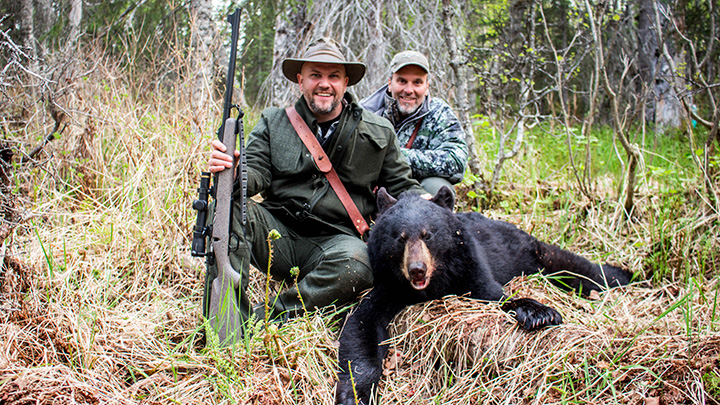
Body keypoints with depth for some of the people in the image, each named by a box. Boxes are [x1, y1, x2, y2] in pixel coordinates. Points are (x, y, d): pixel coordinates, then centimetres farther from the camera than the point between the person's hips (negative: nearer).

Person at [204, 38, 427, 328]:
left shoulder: (378, 133, 8)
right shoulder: (274, 122, 10)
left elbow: (401, 186, 12)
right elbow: (257, 175, -1)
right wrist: (232, 171, -26)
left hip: (335, 240, -1)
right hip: (279, 232, 1)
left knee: (358, 264, -35)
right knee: (231, 208, -27)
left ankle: (265, 319, -27)